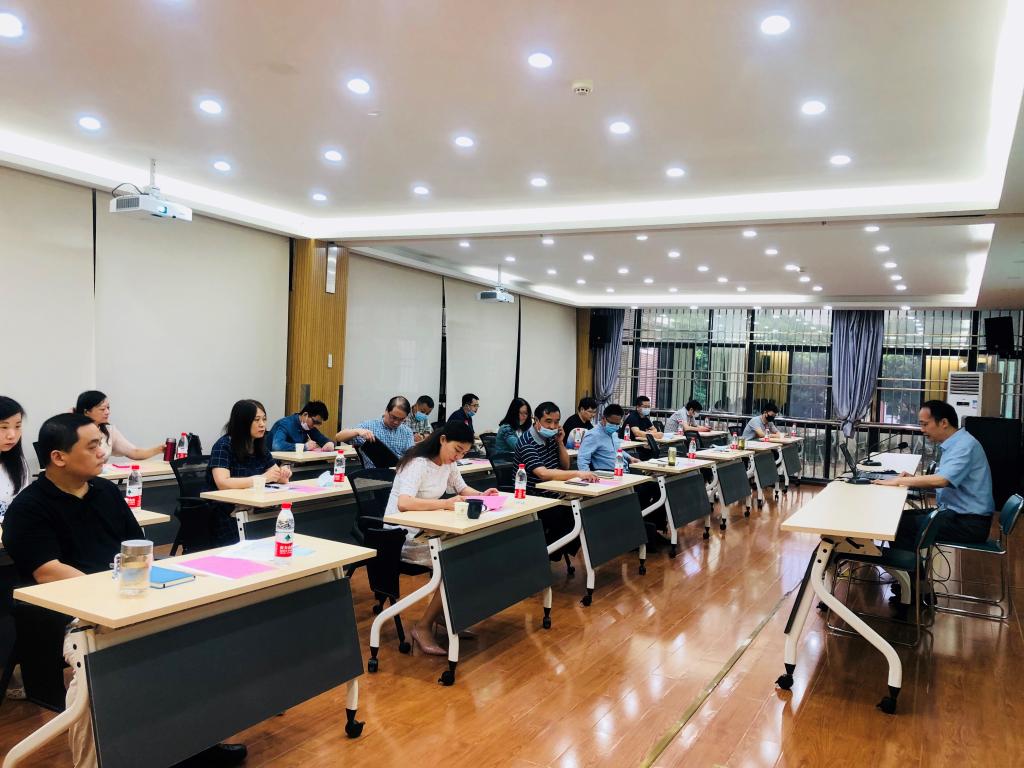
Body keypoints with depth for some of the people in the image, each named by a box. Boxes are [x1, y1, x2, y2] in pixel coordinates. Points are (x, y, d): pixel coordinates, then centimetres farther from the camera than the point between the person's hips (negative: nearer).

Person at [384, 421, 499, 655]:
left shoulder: (449, 463, 5)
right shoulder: (418, 463, -22)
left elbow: (462, 489, 18)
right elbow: (403, 503, -35)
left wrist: (481, 495, -4)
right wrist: (445, 504, -41)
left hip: (426, 530, 9)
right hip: (402, 535, -8)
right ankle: (423, 627, -9)